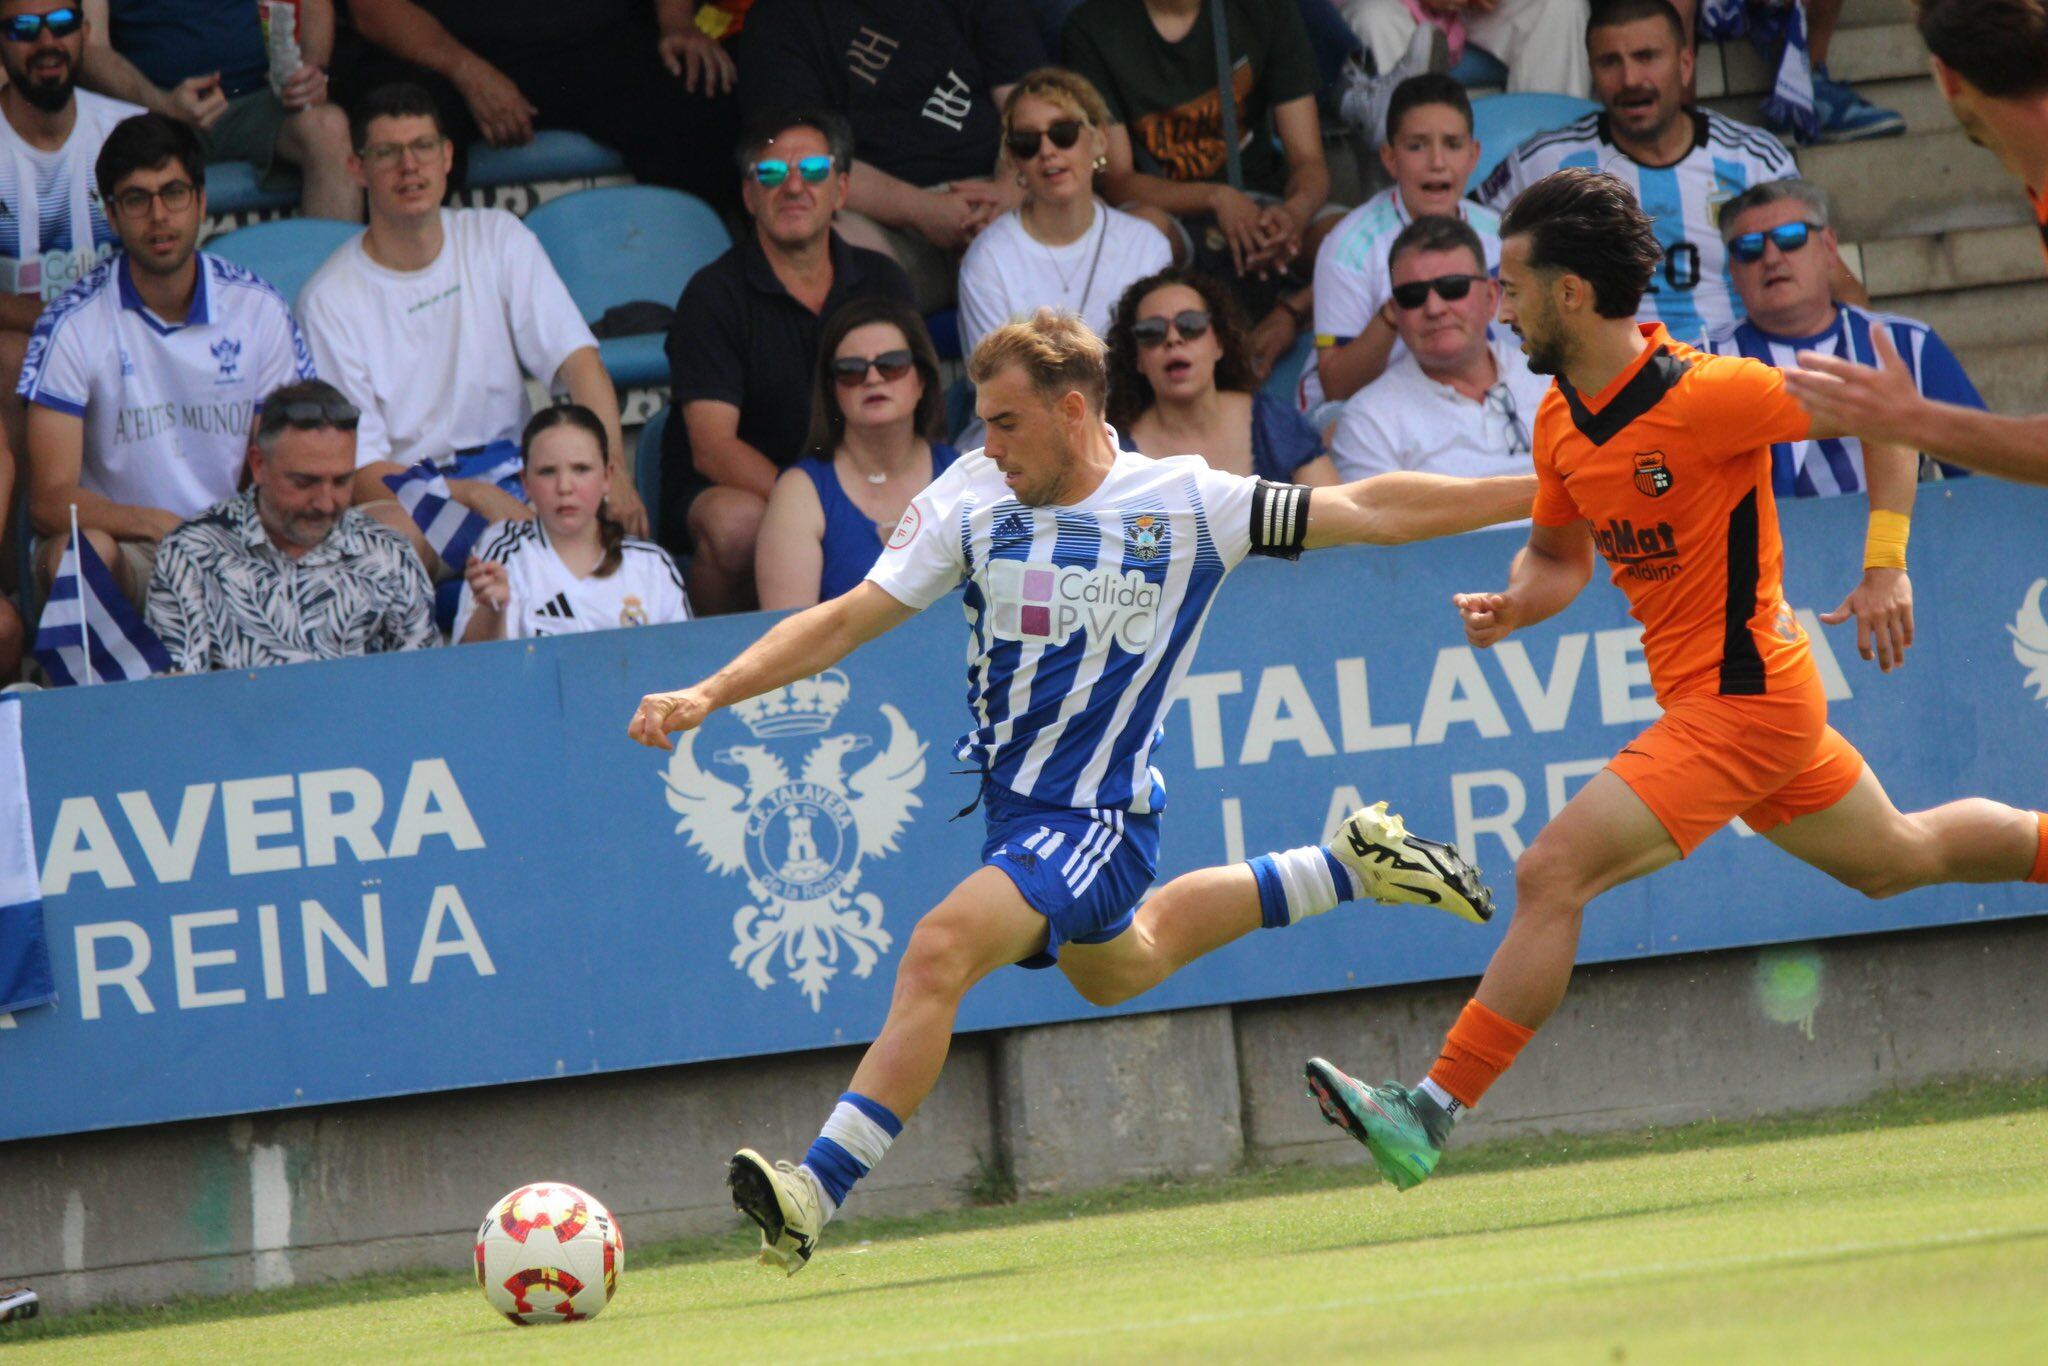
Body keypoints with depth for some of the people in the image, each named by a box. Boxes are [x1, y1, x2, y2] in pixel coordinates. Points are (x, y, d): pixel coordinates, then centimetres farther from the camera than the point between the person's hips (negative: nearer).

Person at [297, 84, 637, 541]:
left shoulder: (497, 239, 8)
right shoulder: (329, 301, -5)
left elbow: (578, 359, -1)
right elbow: (360, 472, -9)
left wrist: (611, 468, -20)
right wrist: (477, 497, -23)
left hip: (513, 474, 4)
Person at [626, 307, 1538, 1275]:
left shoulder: (1186, 504, -14)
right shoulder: (971, 498, -6)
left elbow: (1372, 512, -7)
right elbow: (846, 620, -5)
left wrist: (1532, 495, -9)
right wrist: (709, 694, -16)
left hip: (1098, 818, -7)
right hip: (1011, 794, 7)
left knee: (939, 952, -27)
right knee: (1113, 971, 31)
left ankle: (814, 1195, -29)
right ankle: (1348, 870, 48)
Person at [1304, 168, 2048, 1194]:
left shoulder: (1700, 394, -23)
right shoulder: (1560, 420, 2)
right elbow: (1560, 556, 17)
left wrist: (1887, 561, -20)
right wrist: (1513, 606, -6)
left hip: (1739, 704, -9)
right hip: (1735, 696, 9)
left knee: (1551, 877, -16)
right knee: (1898, 859, 25)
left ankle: (1430, 1114, -15)